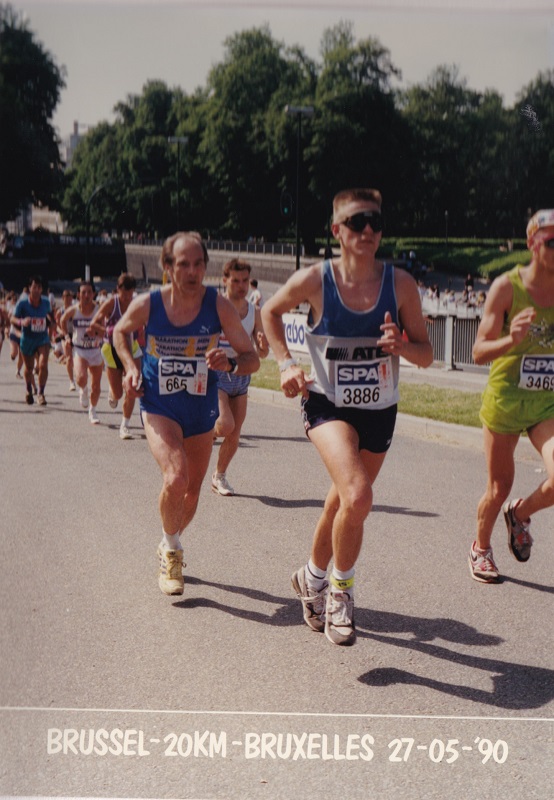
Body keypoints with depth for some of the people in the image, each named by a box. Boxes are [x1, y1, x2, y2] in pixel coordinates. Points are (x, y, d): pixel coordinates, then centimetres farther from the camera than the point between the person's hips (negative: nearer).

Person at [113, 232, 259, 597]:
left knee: (192, 489, 14)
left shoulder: (218, 305, -16)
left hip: (202, 410, 2)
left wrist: (229, 363, -34)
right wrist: (131, 367, -6)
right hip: (159, 407, -2)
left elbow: (252, 358, -13)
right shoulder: (147, 304, -14)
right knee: (175, 478, -24)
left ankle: (170, 544, 45)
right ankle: (171, 551, 4)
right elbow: (120, 331, 9)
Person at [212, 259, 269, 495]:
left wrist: (263, 345, -15)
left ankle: (219, 475, 28)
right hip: (216, 375, -4)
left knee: (234, 436, 6)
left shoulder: (254, 312, 4)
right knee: (225, 425, -23)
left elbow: (262, 354, 7)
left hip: (241, 377, 5)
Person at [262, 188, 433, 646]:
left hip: (379, 412, 3)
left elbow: (426, 356, -4)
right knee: (357, 498, -25)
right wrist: (286, 363, -2)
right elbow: (271, 312, 8)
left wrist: (401, 344, -25)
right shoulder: (314, 280, -13)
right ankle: (341, 589, 2)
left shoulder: (400, 284, -10)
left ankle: (313, 577, 46)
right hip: (328, 406, -3)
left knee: (343, 502, 18)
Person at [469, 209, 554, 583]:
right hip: (506, 399, -2)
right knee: (498, 489, 9)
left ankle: (521, 513, 17)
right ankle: (481, 548, 38)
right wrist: (511, 339, -33)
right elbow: (479, 352, -15)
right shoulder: (507, 286, -12)